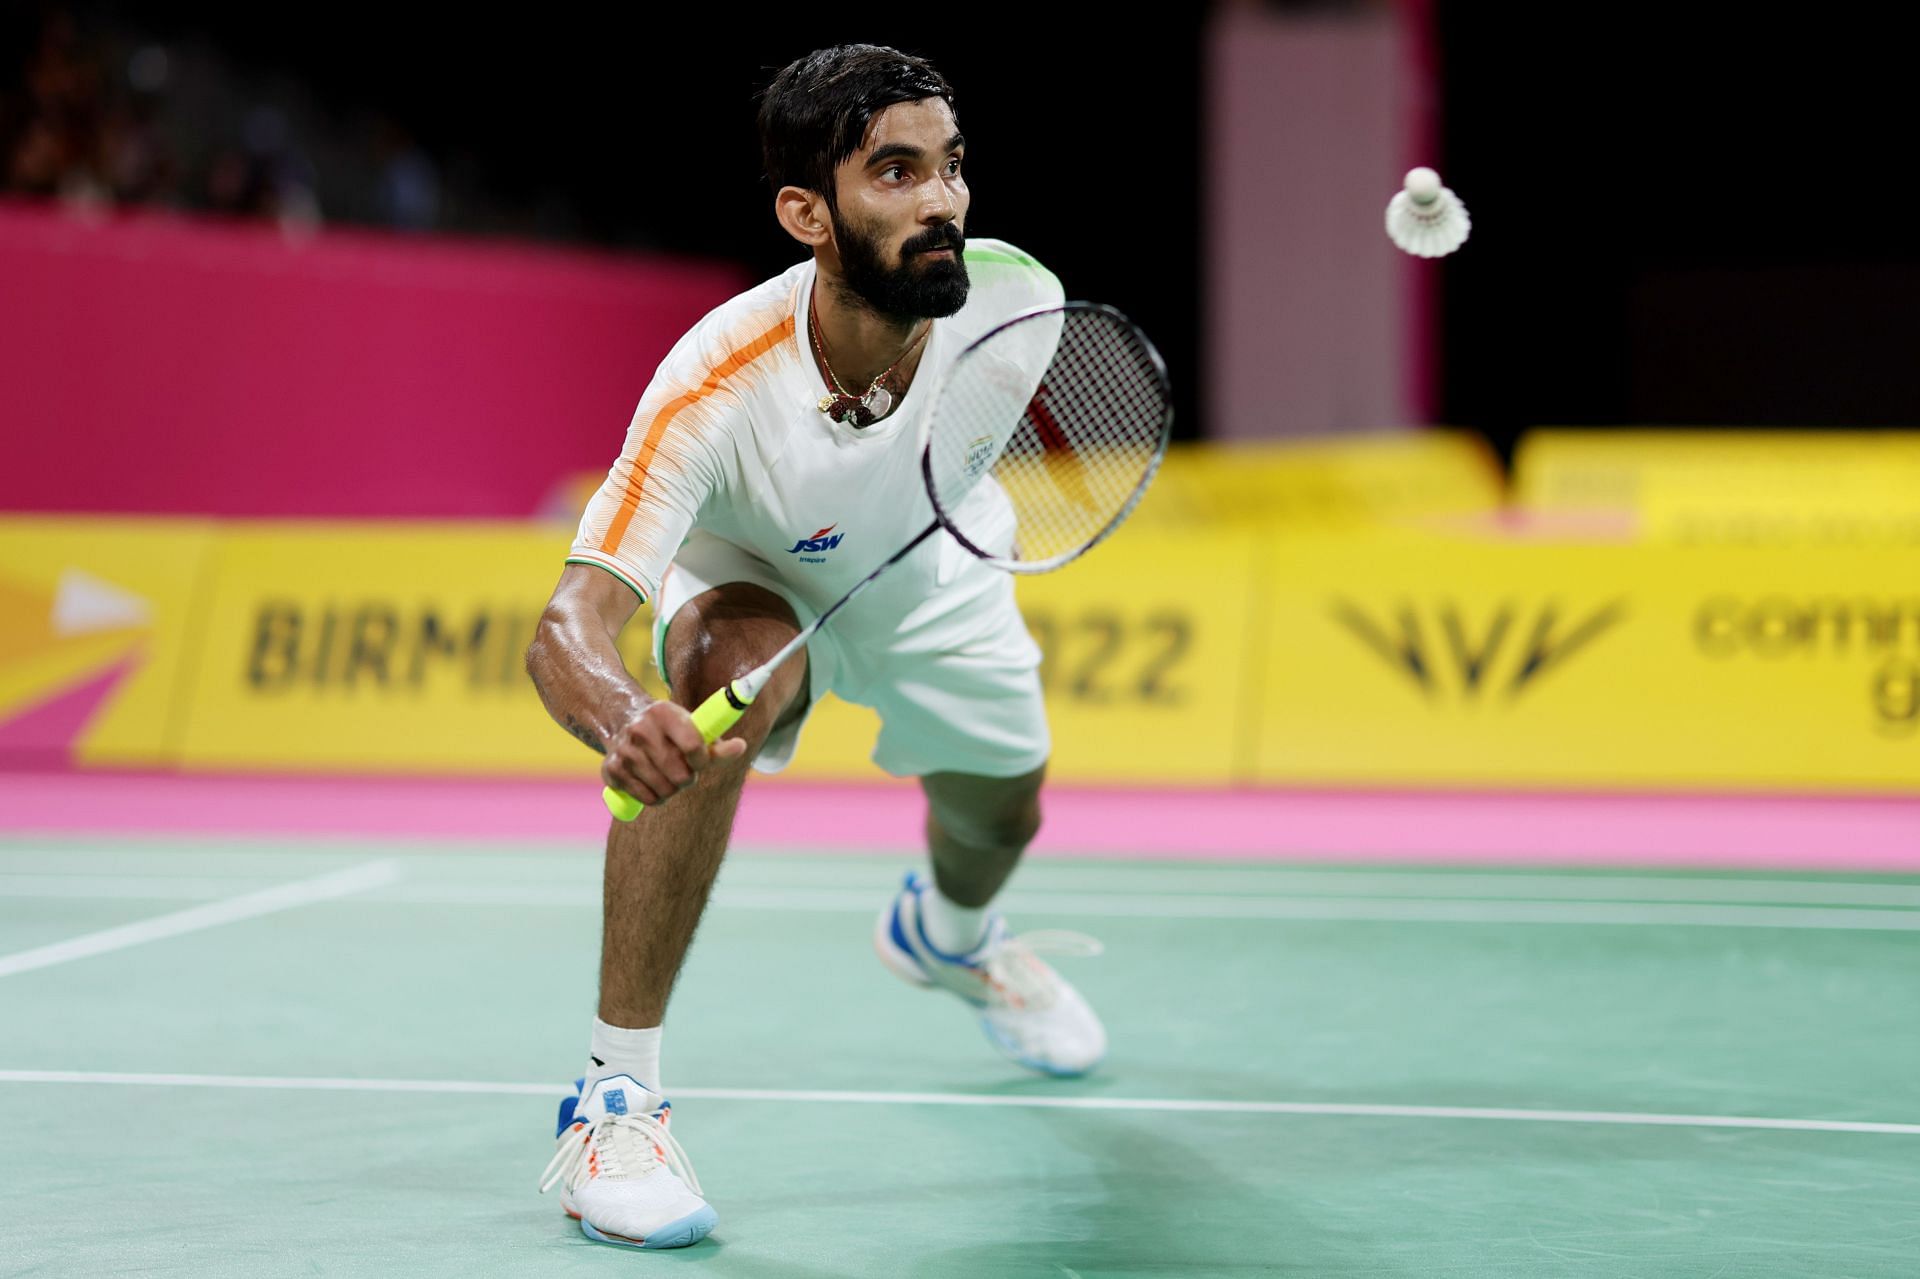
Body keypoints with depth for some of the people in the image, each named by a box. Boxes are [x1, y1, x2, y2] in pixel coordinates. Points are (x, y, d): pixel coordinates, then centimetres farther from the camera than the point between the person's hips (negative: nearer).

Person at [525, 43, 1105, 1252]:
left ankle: (947, 931, 65)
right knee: (728, 673, -37)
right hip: (751, 573, -4)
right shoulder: (716, 387, -44)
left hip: (936, 571, 5)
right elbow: (570, 629, -51)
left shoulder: (1014, 298, -33)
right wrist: (624, 720, -70)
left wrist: (996, 566, -2)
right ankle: (617, 1097, -28)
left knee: (1001, 818, 21)